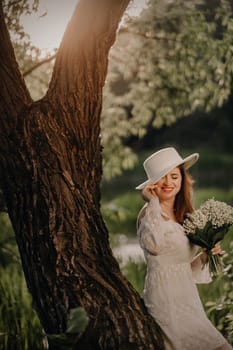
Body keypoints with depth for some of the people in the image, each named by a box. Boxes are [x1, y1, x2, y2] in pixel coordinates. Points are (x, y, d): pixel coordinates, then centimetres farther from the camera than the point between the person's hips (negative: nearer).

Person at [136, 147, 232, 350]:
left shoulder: (184, 217, 15)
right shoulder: (150, 213, -9)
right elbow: (153, 245, -32)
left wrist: (204, 257, 4)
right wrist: (153, 203, -20)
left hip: (188, 299, 8)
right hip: (164, 301, -8)